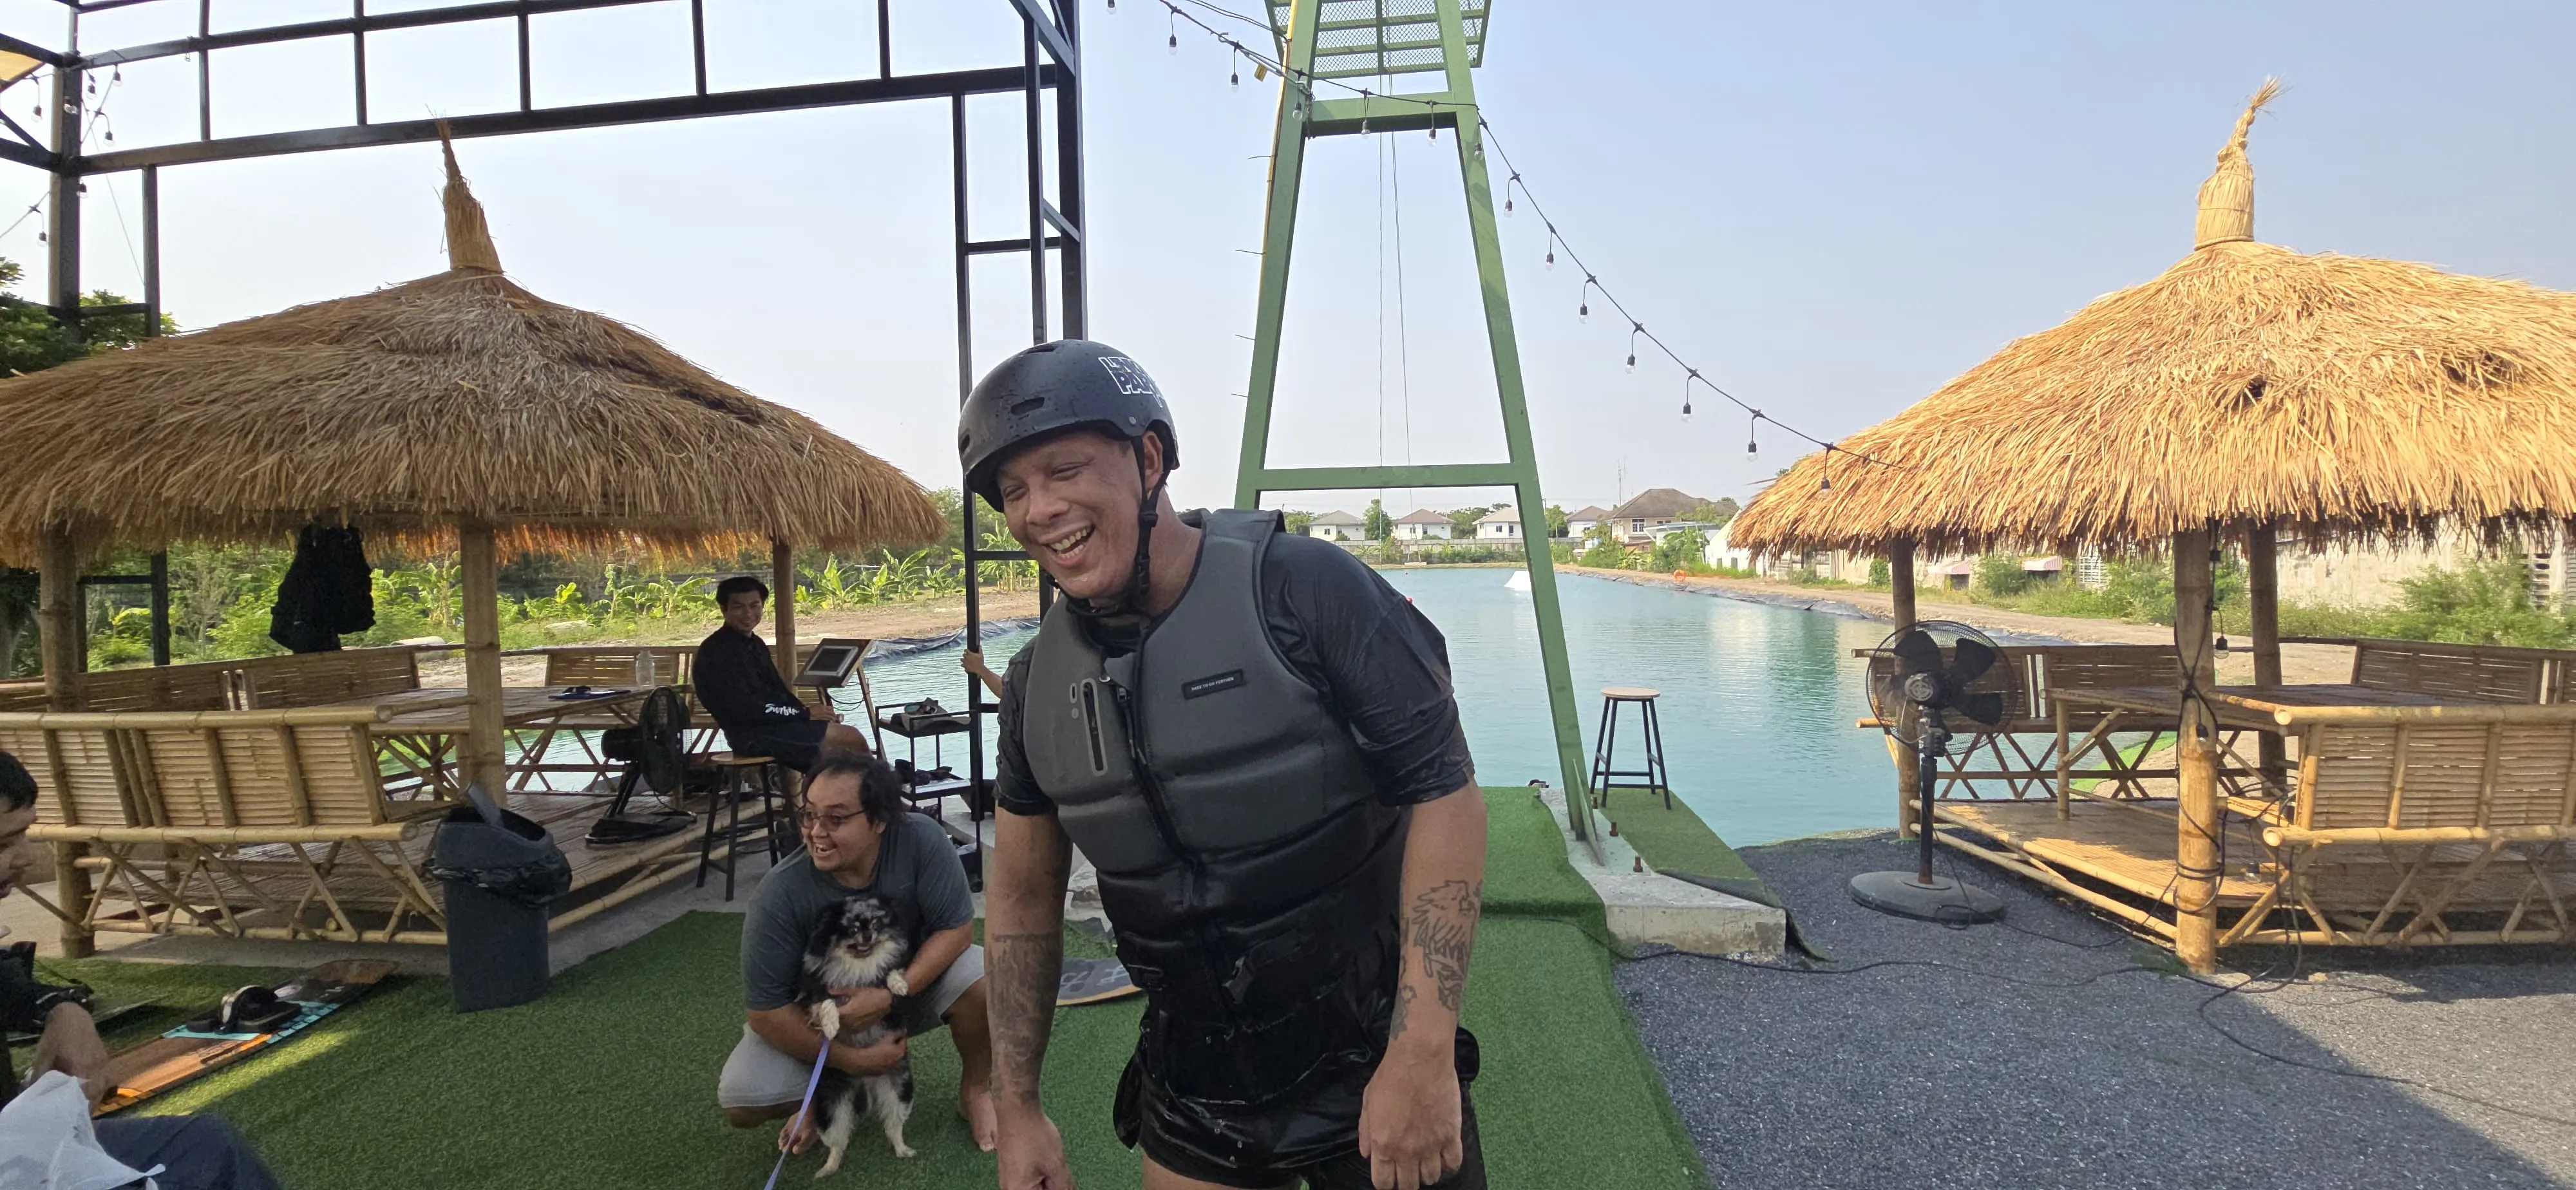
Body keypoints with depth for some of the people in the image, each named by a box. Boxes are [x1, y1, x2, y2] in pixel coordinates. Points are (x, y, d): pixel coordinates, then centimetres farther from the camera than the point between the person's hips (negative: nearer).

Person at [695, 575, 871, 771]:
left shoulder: (755, 644, 15)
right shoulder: (716, 652, -16)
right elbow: (746, 710, -21)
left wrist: (808, 711, 0)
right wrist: (806, 714, -16)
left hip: (774, 723, 9)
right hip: (753, 734, -9)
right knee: (851, 739, -13)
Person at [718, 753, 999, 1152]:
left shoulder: (921, 840, -28)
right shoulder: (781, 894, -28)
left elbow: (956, 929, -21)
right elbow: (764, 1010, -21)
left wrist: (890, 995, -33)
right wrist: (853, 1059, -23)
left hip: (912, 980, 0)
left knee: (983, 978, -29)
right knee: (741, 1102, -22)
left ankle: (977, 1090, 0)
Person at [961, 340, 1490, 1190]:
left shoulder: (1305, 589, -18)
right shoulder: (1040, 681, -1)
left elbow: (1445, 791, -19)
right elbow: (1022, 895, 9)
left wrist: (1423, 1053, -22)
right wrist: (1016, 1108, 8)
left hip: (1373, 1064, -4)